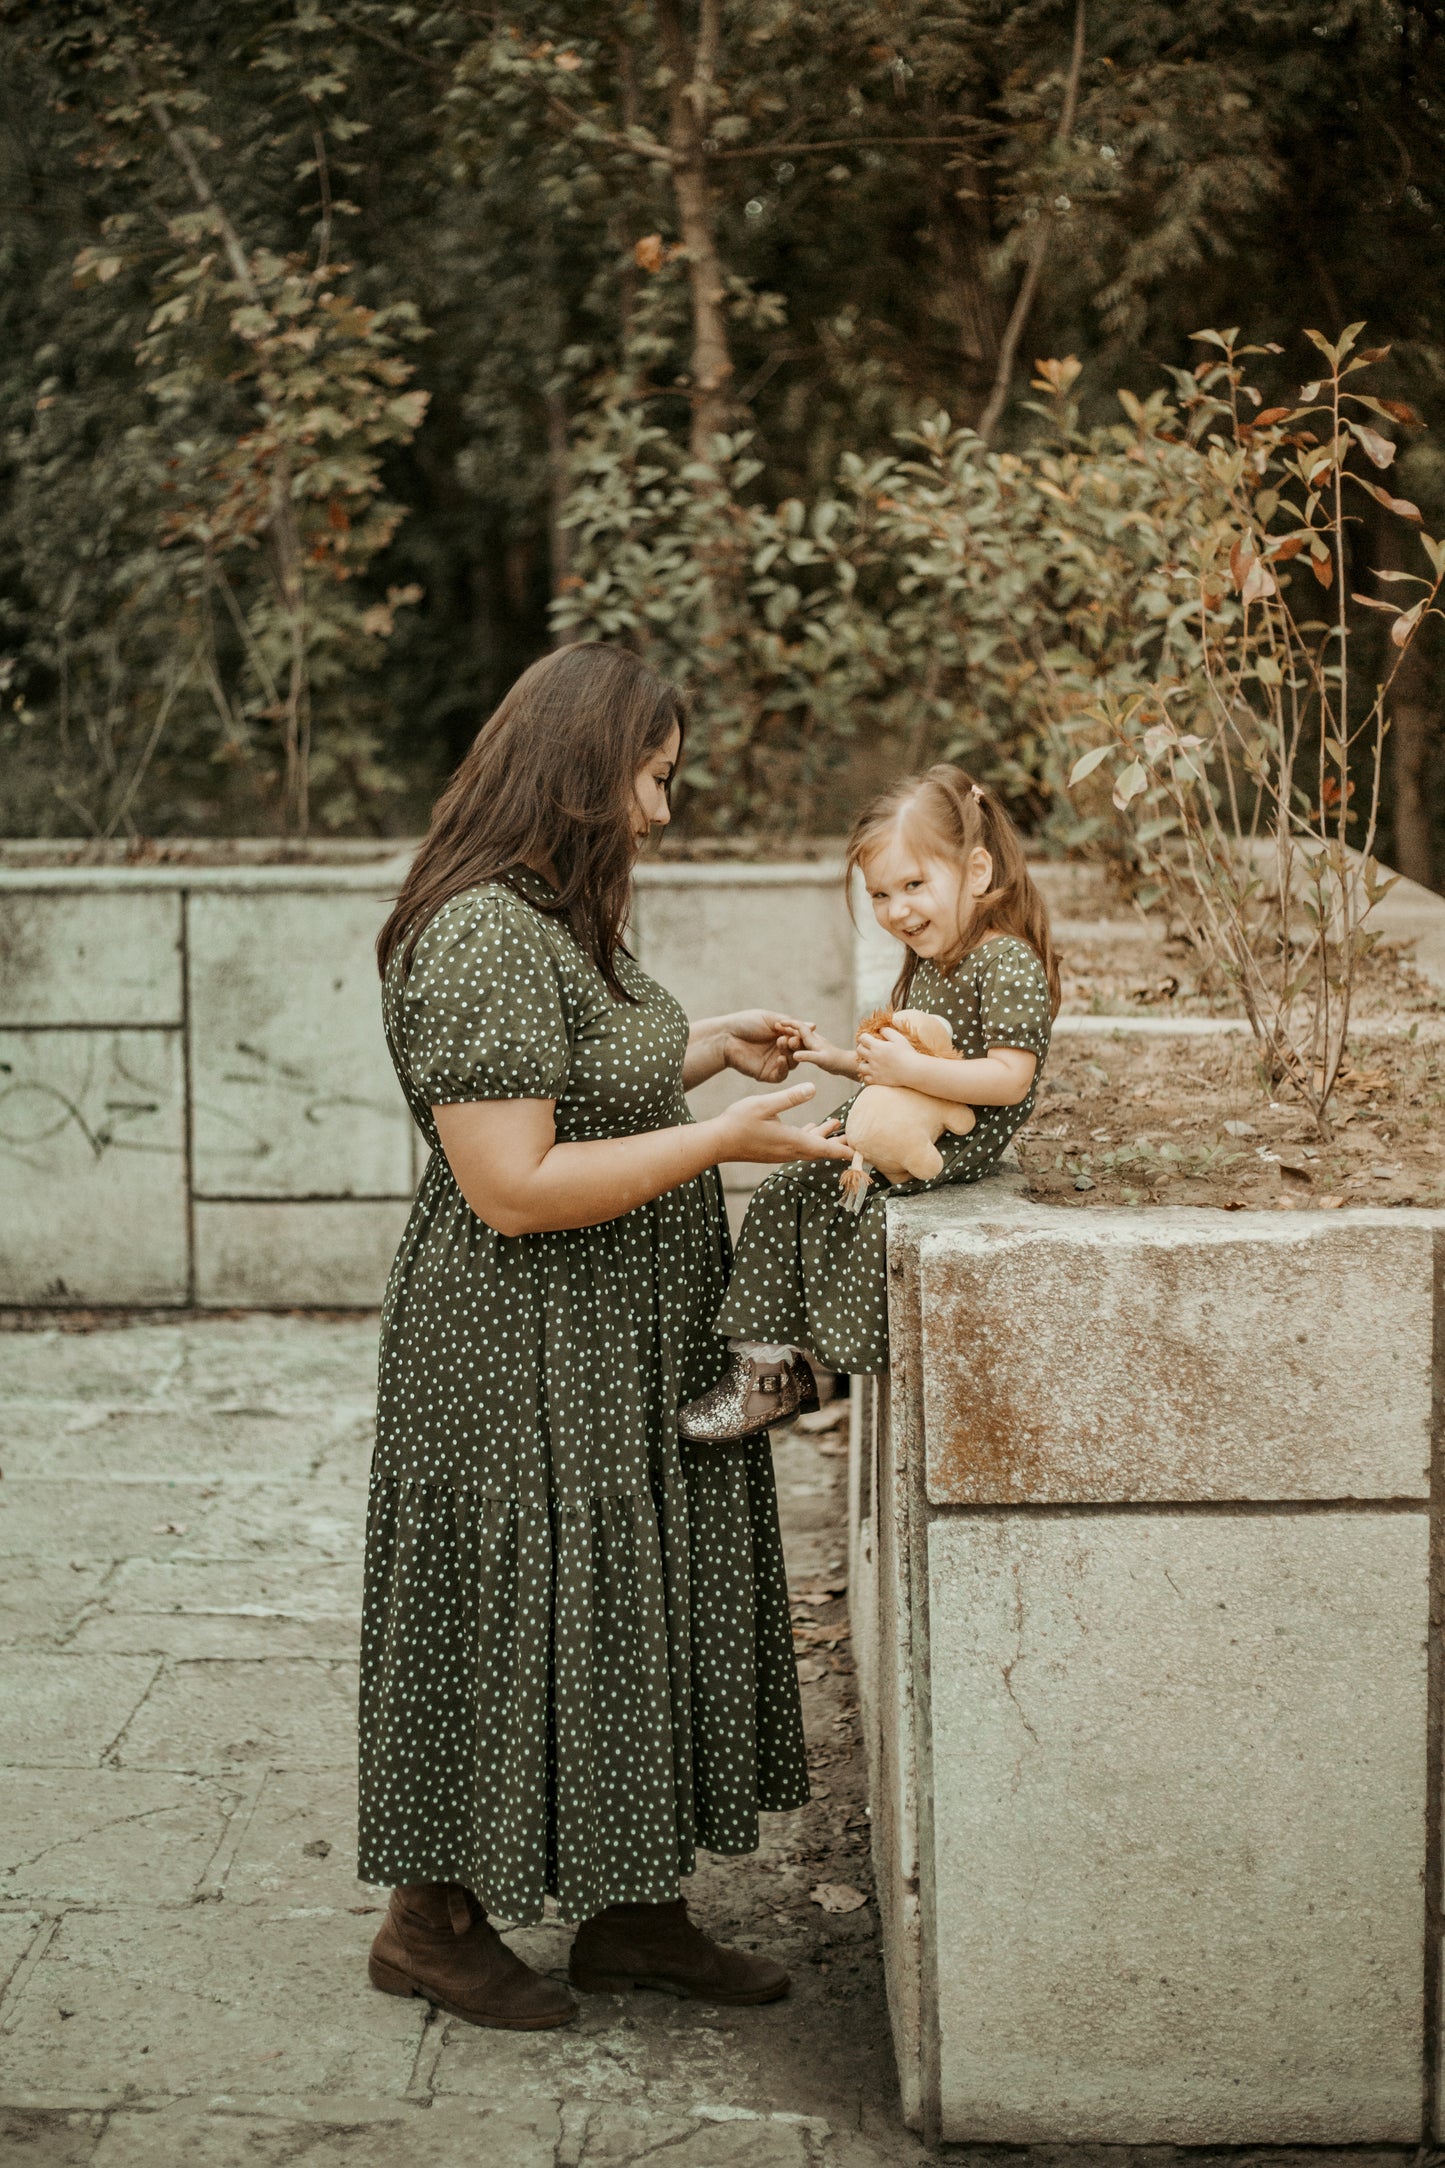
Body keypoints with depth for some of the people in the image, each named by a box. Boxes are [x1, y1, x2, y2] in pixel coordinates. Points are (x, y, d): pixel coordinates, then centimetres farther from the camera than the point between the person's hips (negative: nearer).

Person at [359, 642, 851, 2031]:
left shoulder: (554, 920, 10)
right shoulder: (482, 941, -23)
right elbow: (515, 1186, -27)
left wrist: (704, 1046, 11)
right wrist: (720, 1140, -23)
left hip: (622, 1358, 10)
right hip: (520, 1373, -10)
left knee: (644, 1612, 15)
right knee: (512, 1613, 3)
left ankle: (630, 1913, 27)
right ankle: (432, 1921, 21)